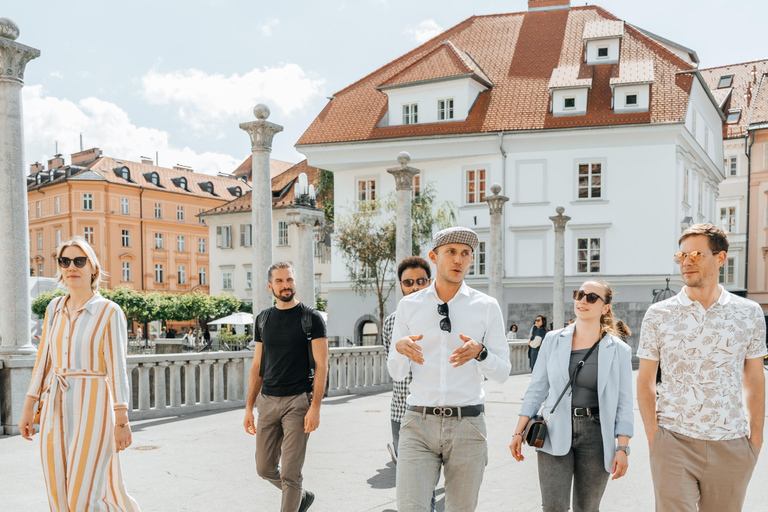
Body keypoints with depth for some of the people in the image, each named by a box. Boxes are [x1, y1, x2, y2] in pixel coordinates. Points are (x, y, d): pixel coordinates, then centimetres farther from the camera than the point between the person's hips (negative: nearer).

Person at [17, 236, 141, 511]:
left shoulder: (109, 312, -7)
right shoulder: (55, 308, 9)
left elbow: (117, 368, -10)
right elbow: (44, 361, 13)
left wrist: (121, 420, -13)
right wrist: (28, 408, 11)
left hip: (92, 406, -6)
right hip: (56, 408, 6)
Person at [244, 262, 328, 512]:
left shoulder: (311, 317, -5)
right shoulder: (264, 319, 9)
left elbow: (321, 365, -8)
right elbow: (257, 366, 13)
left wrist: (315, 407, -16)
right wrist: (249, 408, 9)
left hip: (298, 400, -5)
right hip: (267, 400, 5)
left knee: (289, 473, -5)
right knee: (265, 469, 12)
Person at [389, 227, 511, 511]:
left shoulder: (487, 307, 4)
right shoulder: (409, 306, 6)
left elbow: (502, 373, 4)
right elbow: (396, 373, 8)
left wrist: (480, 352, -17)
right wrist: (400, 348, -15)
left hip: (467, 425, 0)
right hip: (419, 424, 0)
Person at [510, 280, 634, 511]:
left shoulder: (619, 350, 1)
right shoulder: (553, 341, 5)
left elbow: (624, 403, 2)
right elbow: (536, 390, 8)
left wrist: (622, 448, -6)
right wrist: (519, 433, 4)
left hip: (595, 435, -1)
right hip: (555, 434, 1)